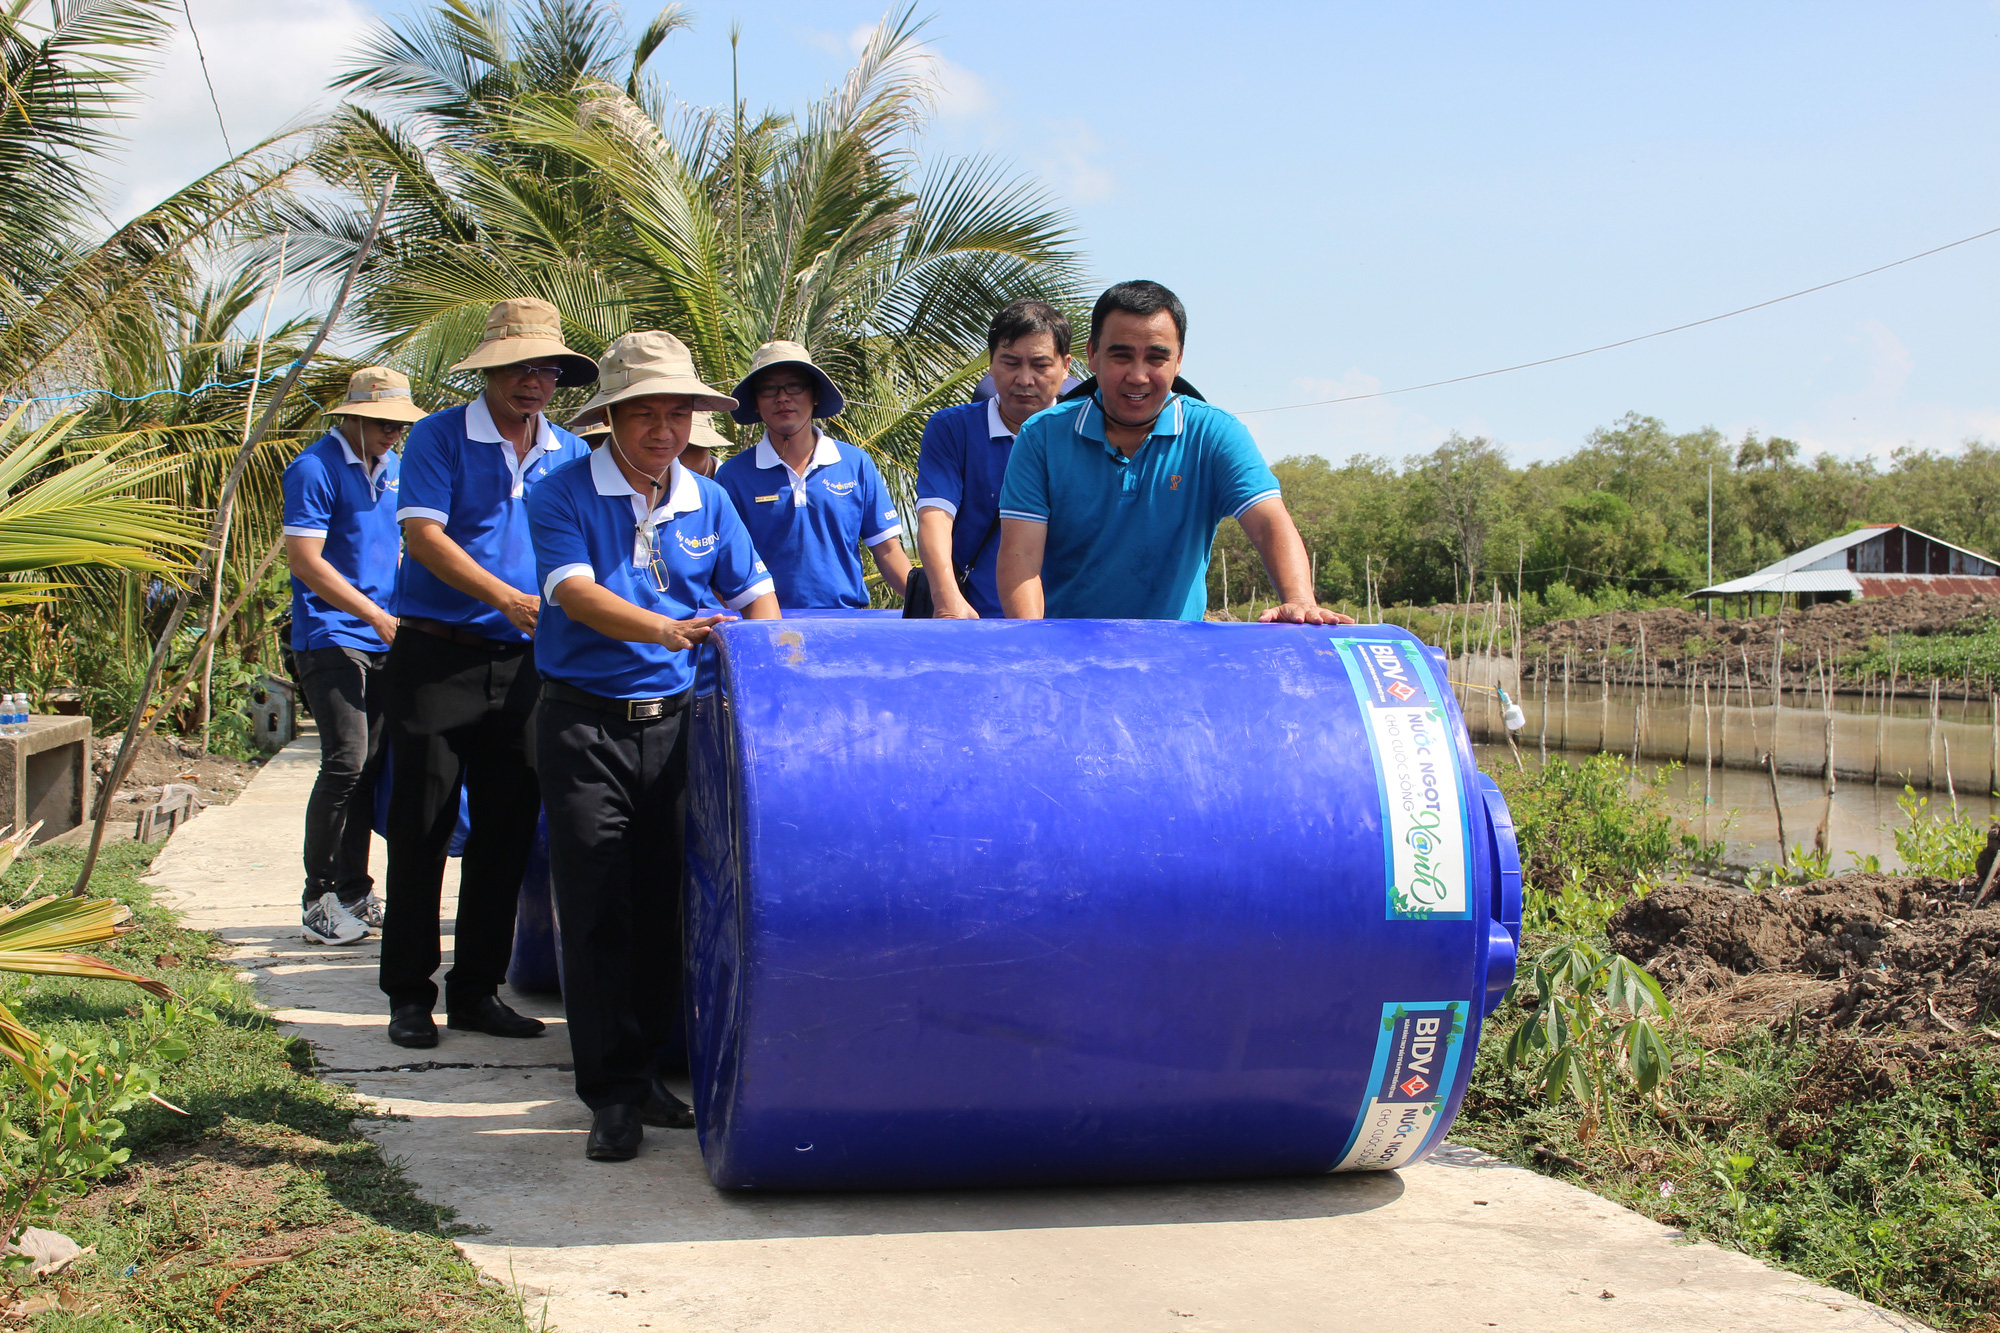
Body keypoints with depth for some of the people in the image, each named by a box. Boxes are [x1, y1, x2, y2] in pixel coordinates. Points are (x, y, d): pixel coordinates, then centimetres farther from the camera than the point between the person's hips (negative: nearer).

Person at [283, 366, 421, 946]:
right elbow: (304, 559, -14)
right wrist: (376, 615, -16)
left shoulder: (393, 467, 15)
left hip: (383, 639, 7)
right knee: (347, 761, -14)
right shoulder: (315, 469, -9)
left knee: (373, 765, 7)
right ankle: (319, 899, -6)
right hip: (331, 636, -7)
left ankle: (355, 892, 15)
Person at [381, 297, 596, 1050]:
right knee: (422, 828, 0)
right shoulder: (441, 437, -3)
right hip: (437, 656, -4)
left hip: (523, 665, 5)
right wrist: (510, 599, -22)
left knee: (507, 831, 8)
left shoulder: (569, 454, 10)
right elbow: (423, 536, -13)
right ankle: (409, 994, 8)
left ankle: (477, 990, 19)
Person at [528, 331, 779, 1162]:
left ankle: (646, 1068, 22)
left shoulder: (707, 502, 8)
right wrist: (664, 629, -35)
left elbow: (758, 598, 11)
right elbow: (576, 593, -19)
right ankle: (612, 1093, 2)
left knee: (663, 904, 9)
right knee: (597, 909, -4)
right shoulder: (563, 497, -4)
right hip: (586, 722, -4)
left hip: (675, 719, 4)